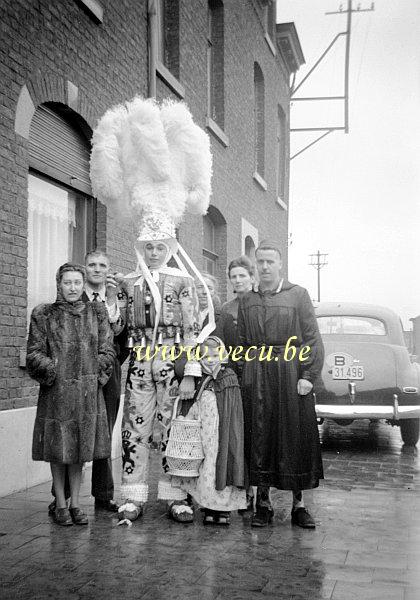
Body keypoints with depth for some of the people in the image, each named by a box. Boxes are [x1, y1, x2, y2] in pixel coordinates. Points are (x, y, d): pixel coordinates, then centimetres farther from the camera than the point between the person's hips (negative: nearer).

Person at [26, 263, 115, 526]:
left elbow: (107, 351, 6)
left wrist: (95, 373, -5)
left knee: (80, 447, 8)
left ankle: (75, 503, 19)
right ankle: (60, 505, 18)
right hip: (56, 391, -1)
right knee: (58, 449, 5)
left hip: (88, 391, 2)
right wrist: (53, 371, -12)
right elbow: (34, 353, 0)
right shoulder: (44, 315, 2)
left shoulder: (96, 312, 7)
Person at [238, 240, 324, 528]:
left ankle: (299, 504, 15)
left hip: (292, 377, -2)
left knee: (296, 438, 3)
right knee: (259, 439, 5)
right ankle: (263, 503, 17)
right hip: (256, 379, 3)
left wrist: (309, 376, -11)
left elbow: (313, 339, -3)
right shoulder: (247, 300, 12)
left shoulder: (298, 294, 2)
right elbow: (242, 344, 12)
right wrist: (245, 376, 3)